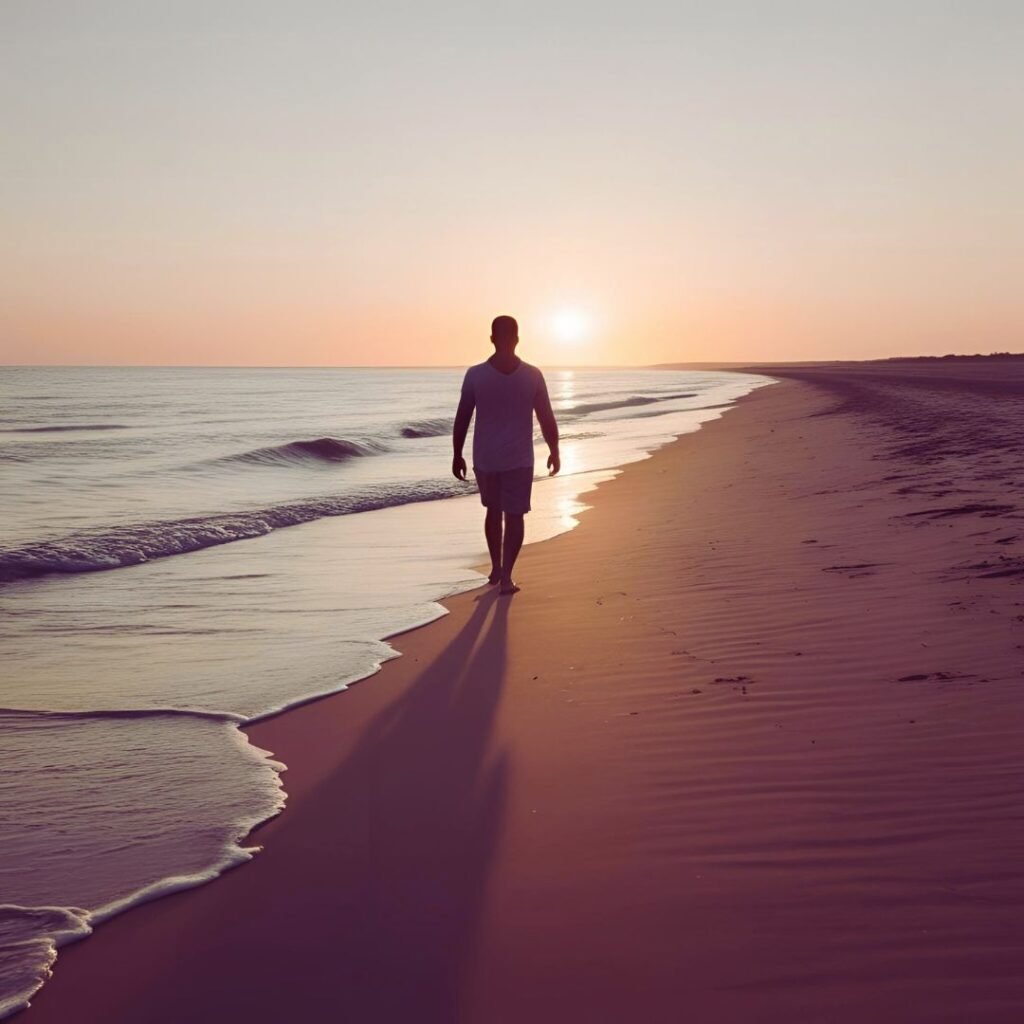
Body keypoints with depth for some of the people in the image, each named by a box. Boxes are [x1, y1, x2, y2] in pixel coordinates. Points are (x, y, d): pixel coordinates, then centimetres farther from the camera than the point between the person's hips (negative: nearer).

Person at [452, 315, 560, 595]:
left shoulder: (475, 374, -7)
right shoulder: (532, 375, -6)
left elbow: (462, 419, -4)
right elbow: (547, 418, -2)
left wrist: (457, 455, 7)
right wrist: (554, 451, 12)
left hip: (485, 458, 1)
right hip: (519, 458, -1)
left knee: (494, 510, 20)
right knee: (514, 515, 6)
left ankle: (496, 568, 28)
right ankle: (506, 576, -1)